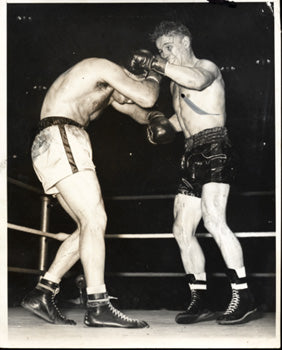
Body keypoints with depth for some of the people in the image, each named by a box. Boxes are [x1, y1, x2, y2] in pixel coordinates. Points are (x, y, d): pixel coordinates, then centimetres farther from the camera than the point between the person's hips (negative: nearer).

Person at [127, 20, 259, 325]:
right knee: (182, 230, 3)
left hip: (214, 148, -9)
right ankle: (200, 301, 9)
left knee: (213, 220, -25)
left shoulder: (207, 67, 0)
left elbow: (197, 80, -25)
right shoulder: (175, 82, 25)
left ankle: (243, 299, -24)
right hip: (192, 155, 9)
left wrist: (154, 63, -22)